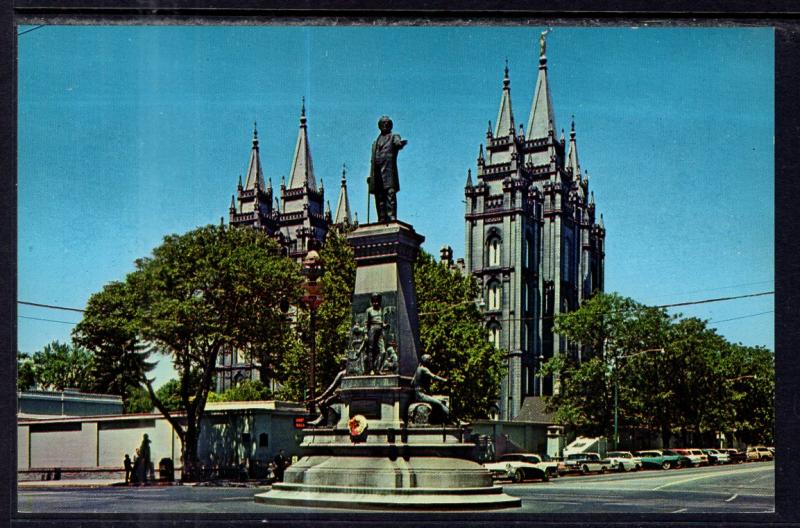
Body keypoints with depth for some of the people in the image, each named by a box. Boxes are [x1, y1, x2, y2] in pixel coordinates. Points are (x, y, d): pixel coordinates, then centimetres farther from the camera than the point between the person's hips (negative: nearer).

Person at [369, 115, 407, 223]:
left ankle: (392, 218, -24)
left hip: (388, 171, -6)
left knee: (390, 194, -16)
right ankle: (382, 221, -2)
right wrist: (370, 176, 14)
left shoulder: (393, 137, 13)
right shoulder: (375, 143, 30)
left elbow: (398, 143, -11)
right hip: (376, 173, 6)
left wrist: (401, 143, -36)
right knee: (379, 198, 0)